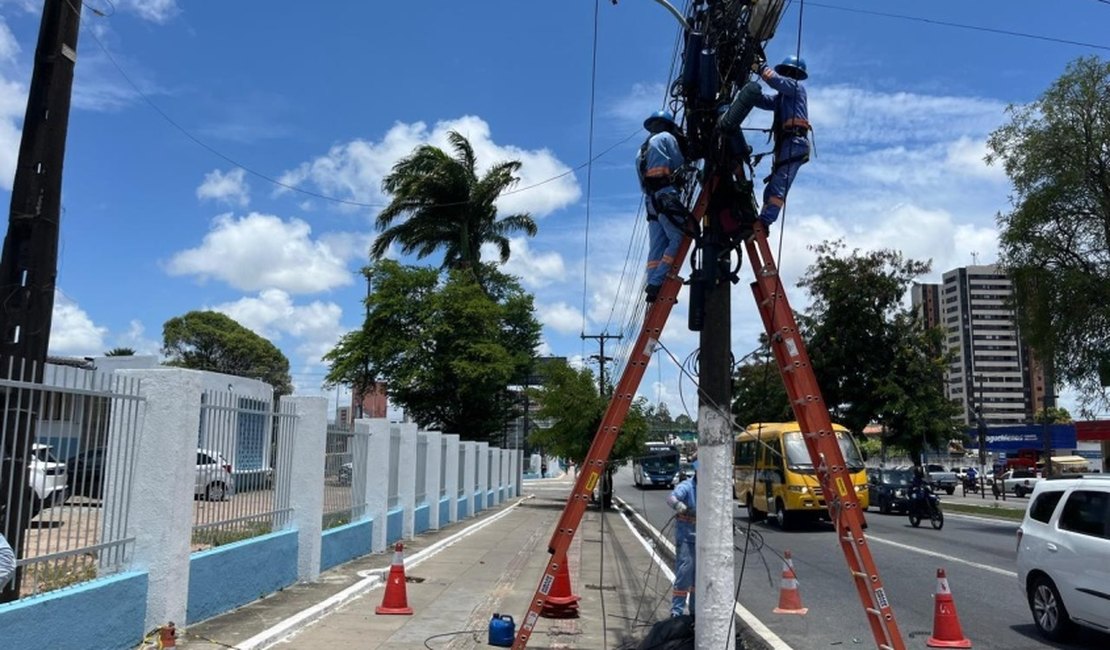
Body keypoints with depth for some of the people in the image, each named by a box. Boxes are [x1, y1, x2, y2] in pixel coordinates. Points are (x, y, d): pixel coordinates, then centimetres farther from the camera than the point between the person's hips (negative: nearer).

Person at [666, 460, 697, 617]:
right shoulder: (686, 486, -15)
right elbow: (671, 497, -35)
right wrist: (678, 504, -56)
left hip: (703, 538, 6)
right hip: (686, 537, -6)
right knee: (684, 572, -10)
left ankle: (695, 609, 28)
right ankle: (676, 610, -3)